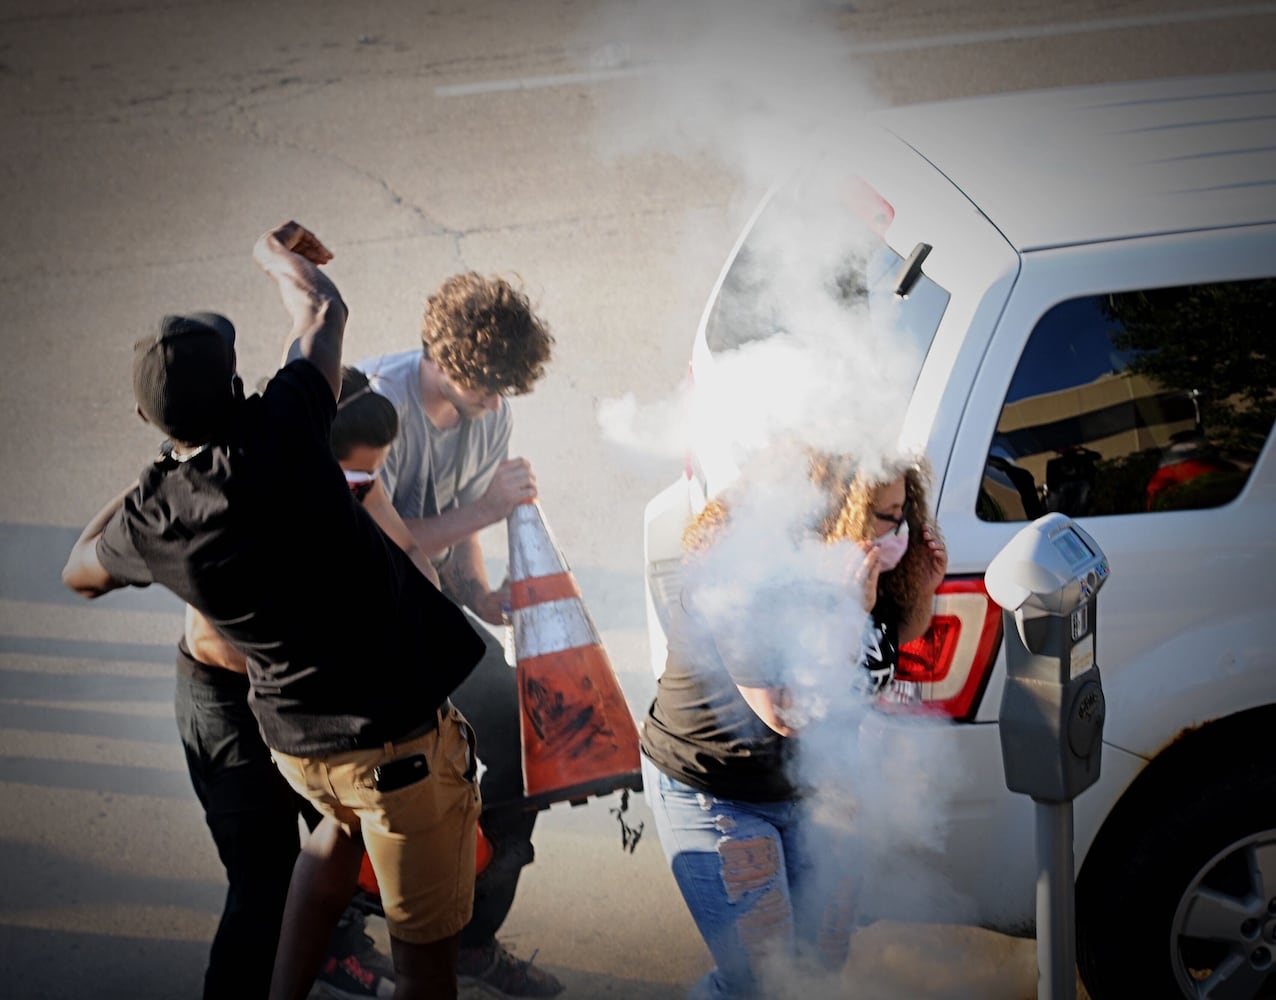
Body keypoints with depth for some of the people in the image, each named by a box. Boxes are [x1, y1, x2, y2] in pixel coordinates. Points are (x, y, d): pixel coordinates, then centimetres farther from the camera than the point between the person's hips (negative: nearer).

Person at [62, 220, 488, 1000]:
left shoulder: (152, 515, -7)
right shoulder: (279, 436, -20)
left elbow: (81, 573, 18)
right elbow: (324, 312, -3)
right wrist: (277, 254, 17)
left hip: (295, 739, 5)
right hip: (396, 731, -5)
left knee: (346, 824, 39)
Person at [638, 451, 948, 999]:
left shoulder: (857, 564, -8)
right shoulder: (740, 577, -31)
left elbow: (898, 638, 14)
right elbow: (788, 714, -34)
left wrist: (921, 591, -8)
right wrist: (845, 614, -37)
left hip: (810, 787, 8)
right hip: (714, 797, -7)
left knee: (824, 955, 15)